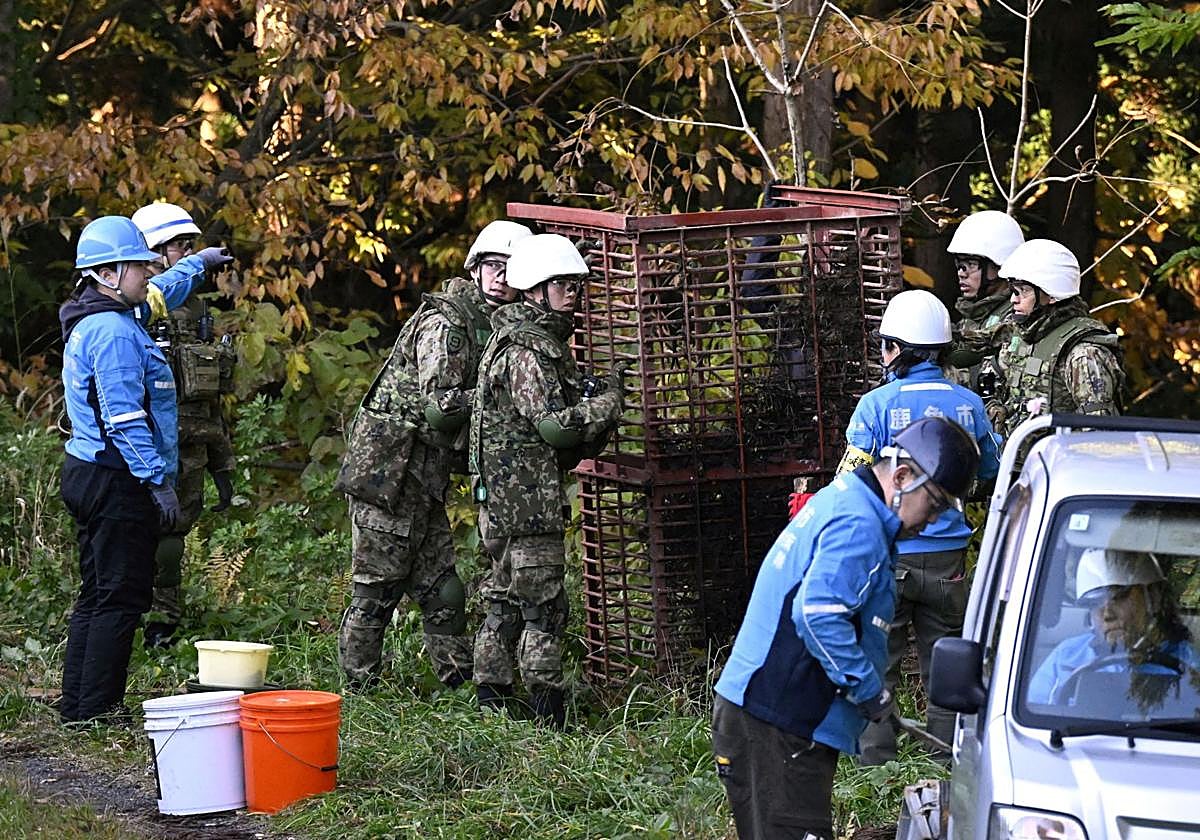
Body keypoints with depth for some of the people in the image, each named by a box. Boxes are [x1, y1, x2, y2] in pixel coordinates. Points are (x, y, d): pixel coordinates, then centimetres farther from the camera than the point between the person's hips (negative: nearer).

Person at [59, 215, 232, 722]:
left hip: (87, 473, 11)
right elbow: (124, 417, -23)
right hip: (116, 481, -11)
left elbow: (159, 293, 36)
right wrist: (158, 481, -22)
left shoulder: (94, 320, 15)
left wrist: (198, 263, 50)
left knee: (97, 595, 14)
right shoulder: (114, 331, -18)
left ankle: (77, 708, 17)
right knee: (121, 598, -8)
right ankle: (96, 711, -9)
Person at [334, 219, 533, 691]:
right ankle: (360, 686, 4)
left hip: (423, 481, 9)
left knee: (442, 593, 10)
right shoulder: (445, 323, -15)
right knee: (377, 589, -2)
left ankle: (460, 684, 15)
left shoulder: (489, 328, 16)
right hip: (387, 472, -9)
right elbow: (440, 405, -22)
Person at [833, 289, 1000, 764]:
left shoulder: (877, 404, -11)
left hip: (887, 556, -3)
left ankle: (877, 761, 8)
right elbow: (989, 471, 16)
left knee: (877, 660, 7)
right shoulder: (968, 404, 0)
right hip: (948, 555, 3)